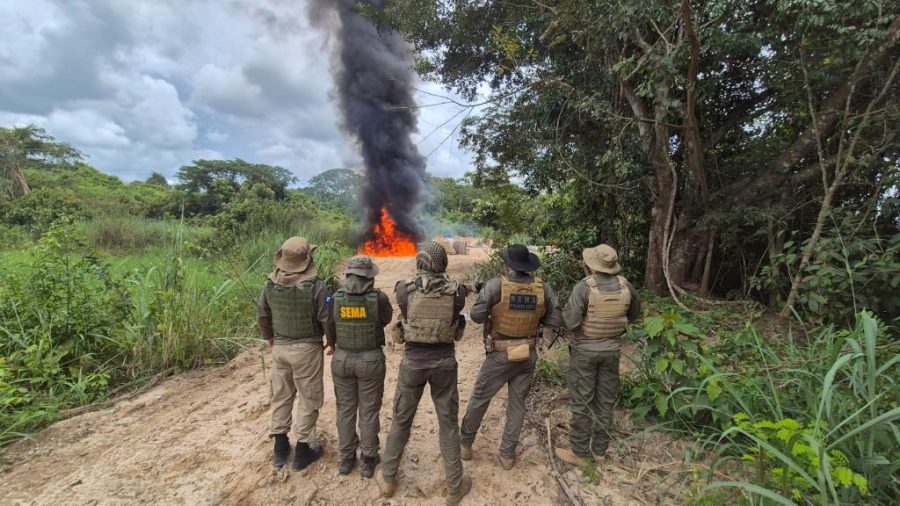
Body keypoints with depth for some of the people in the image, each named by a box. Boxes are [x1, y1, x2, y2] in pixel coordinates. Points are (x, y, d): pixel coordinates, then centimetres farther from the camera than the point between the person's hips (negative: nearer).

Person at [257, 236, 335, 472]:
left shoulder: (270, 284, -4)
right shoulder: (315, 286, -20)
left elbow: (262, 315, 7)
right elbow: (326, 320, -16)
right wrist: (333, 343, 2)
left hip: (280, 347, 5)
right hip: (306, 349, -5)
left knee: (281, 396, 19)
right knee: (308, 399, 10)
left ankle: (281, 448, 31)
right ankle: (303, 450, 21)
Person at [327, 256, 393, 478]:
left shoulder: (336, 298, -9)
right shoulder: (378, 297, -17)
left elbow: (330, 328, 0)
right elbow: (387, 319, 3)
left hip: (342, 359, 2)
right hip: (370, 360, -2)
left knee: (345, 410, 18)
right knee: (369, 411, 12)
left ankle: (346, 458, 30)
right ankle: (368, 460, 25)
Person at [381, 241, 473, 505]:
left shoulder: (405, 289, -11)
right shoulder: (456, 291, -9)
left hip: (413, 361, 0)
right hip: (444, 361, 0)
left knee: (401, 420, 20)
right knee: (448, 423, 16)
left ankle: (389, 479, 34)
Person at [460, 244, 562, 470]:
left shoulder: (496, 285, -19)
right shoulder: (543, 288, -7)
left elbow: (476, 316, -19)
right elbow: (556, 320, -1)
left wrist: (491, 311, 2)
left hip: (501, 356, -3)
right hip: (528, 355, 3)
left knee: (479, 399, 15)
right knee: (517, 404, 17)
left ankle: (465, 444, 31)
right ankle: (507, 454, 26)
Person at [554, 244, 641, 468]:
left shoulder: (584, 287, -20)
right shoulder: (625, 286, -4)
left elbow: (570, 322, -22)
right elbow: (635, 314, 12)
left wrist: (565, 313, -1)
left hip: (585, 349, -4)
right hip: (612, 349, 5)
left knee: (582, 401, 6)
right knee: (605, 400, 15)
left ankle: (581, 453, 16)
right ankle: (599, 449, 28)